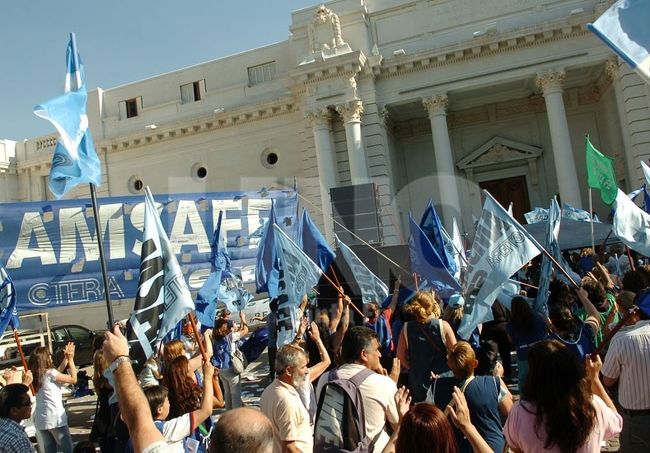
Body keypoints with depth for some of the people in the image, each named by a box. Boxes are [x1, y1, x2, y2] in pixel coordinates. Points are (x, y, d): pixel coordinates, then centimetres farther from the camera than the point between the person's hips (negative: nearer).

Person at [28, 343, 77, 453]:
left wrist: (66, 358, 15)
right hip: (56, 418, -7)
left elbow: (58, 372, 18)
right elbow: (73, 379, -8)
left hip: (41, 420, 8)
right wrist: (70, 359, -3)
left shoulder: (36, 375, 7)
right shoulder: (50, 373, -14)